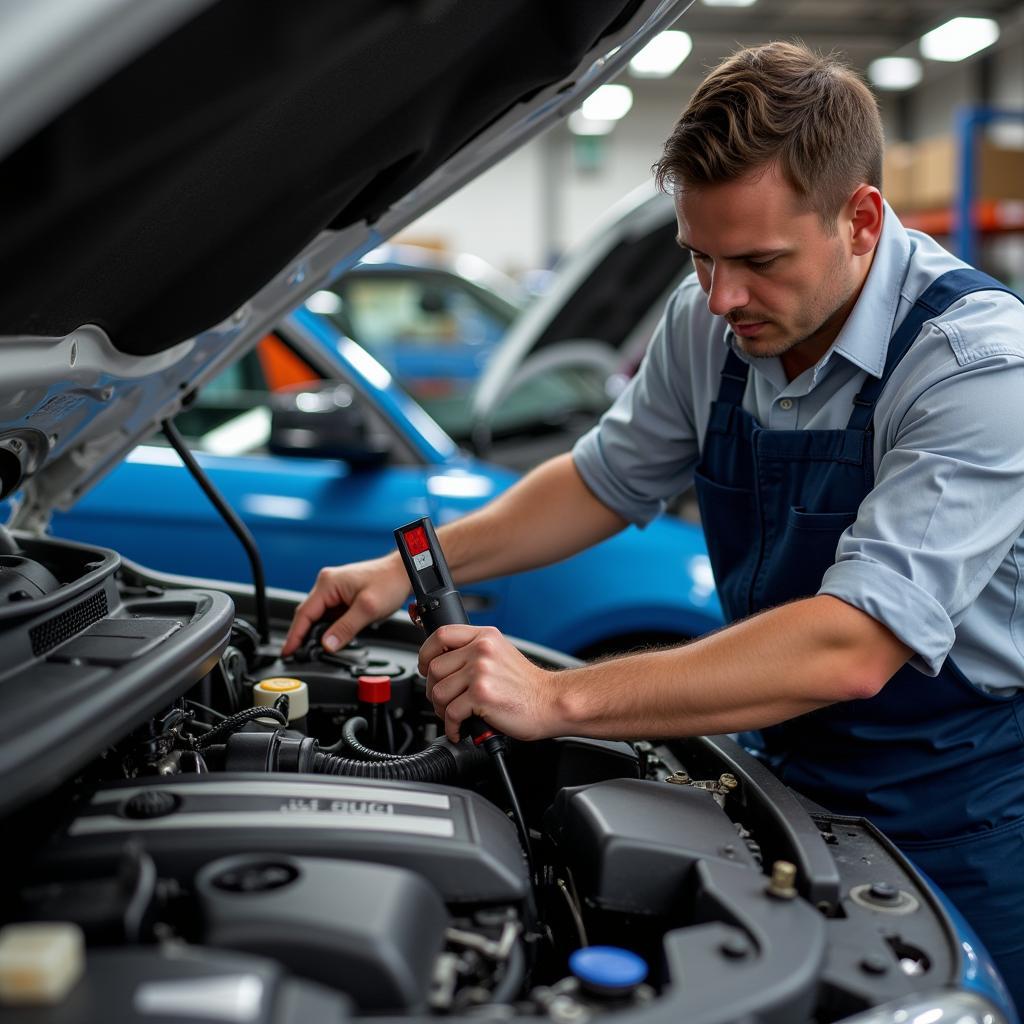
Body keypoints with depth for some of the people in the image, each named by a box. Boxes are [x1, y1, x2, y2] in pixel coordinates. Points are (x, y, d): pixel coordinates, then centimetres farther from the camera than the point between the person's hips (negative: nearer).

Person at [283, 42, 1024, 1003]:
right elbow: (606, 479, 6)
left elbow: (851, 648, -36)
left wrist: (559, 699, -38)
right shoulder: (710, 319, -7)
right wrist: (409, 570, -5)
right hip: (801, 779, 5)